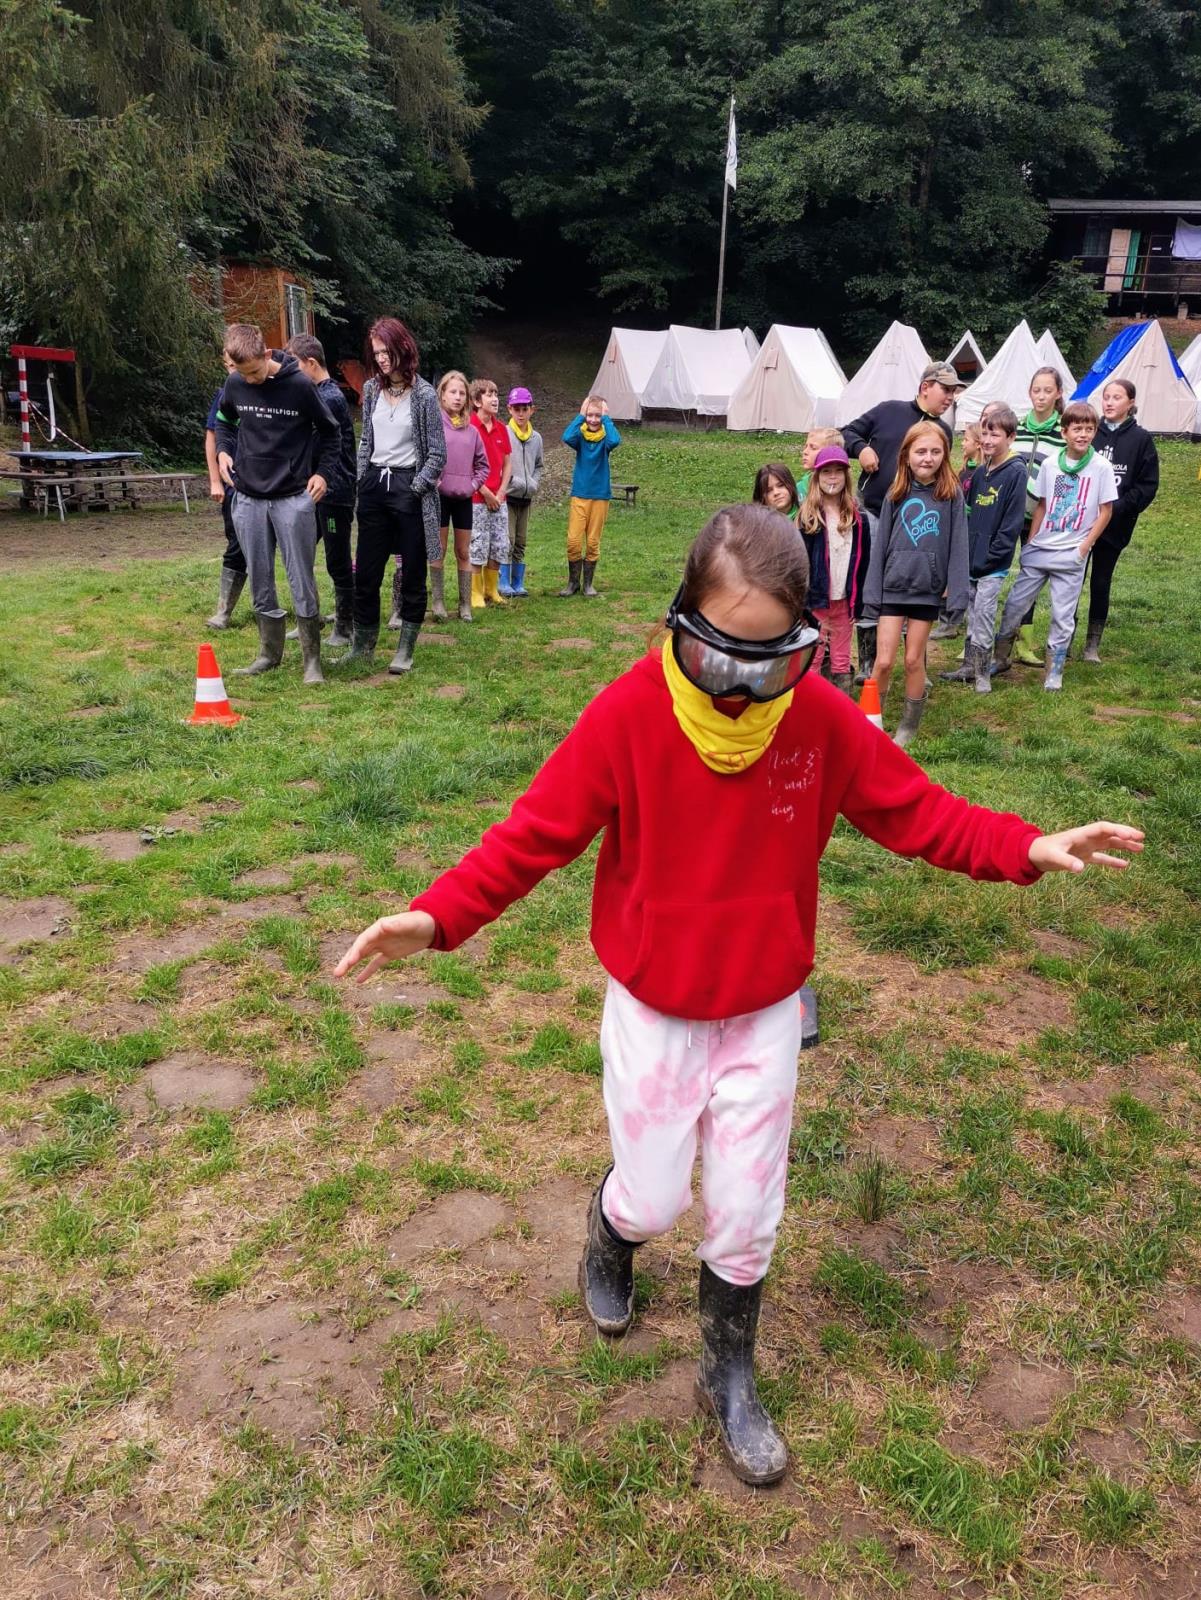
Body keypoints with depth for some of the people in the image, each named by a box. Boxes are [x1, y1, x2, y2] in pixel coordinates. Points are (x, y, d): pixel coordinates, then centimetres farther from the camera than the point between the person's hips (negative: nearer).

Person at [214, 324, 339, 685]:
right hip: (248, 499, 4)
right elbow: (224, 420, 21)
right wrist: (223, 451, 5)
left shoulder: (299, 385, -10)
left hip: (293, 499, -4)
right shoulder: (234, 384, 0)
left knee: (302, 583, -2)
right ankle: (269, 653, 21)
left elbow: (328, 431, 3)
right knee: (260, 582, 9)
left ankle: (312, 659, 6)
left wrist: (323, 472, -5)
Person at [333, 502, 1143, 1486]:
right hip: (653, 1007, -2)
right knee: (654, 1198, 11)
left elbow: (913, 809, -2)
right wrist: (437, 917, -29)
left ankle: (731, 1378, 40)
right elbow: (537, 832, -18)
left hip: (766, 1011, 2)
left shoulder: (822, 717, -14)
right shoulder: (628, 714, -22)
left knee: (746, 1214, 12)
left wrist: (1027, 849, -14)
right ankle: (611, 1241, 51)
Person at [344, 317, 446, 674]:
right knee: (365, 573, 7)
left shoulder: (423, 395, -8)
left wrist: (414, 489, -12)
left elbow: (438, 453, -7)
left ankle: (405, 650, 12)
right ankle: (363, 646, 19)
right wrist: (362, 481, 8)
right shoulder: (372, 389, 7)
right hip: (374, 486, 5)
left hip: (408, 488, -5)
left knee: (413, 574, 3)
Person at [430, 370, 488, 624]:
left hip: (464, 498, 4)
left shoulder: (471, 430, 8)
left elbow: (482, 462, 16)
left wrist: (475, 483, 3)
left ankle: (465, 604, 14)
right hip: (440, 495, -4)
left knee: (463, 552, 8)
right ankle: (438, 601, 10)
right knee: (439, 551, 3)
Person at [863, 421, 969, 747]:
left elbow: (958, 546, -4)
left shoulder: (952, 495, -2)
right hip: (893, 587, 1)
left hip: (928, 589, -1)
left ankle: (908, 728, 21)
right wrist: (872, 591, -1)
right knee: (884, 661, -2)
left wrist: (956, 593, -9)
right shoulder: (896, 494, 2)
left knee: (913, 661, 8)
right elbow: (880, 543, 3)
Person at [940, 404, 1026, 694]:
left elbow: (1012, 522, -13)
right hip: (971, 559, 7)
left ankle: (983, 673, 6)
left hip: (993, 564, -6)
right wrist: (964, 551, 8)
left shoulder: (1016, 472, -9)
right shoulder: (980, 472, 11)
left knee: (983, 615, -5)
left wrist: (989, 557, -16)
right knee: (972, 614, 13)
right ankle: (969, 667, 23)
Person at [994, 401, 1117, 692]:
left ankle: (1054, 669, 13)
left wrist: (1084, 547, -6)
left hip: (1071, 554, -3)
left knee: (1063, 614, 1)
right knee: (1015, 603, 7)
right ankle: (1000, 657, 23)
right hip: (1040, 549, 3)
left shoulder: (1101, 467, -5)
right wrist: (1030, 542, 5)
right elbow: (1041, 506, 10)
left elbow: (1105, 512, -1)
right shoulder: (1050, 464, 2)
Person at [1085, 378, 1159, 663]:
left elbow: (1148, 486, -2)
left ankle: (1093, 644, 17)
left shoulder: (1141, 439, -1)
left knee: (1100, 582, 7)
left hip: (1114, 525, -1)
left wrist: (1119, 507, -14)